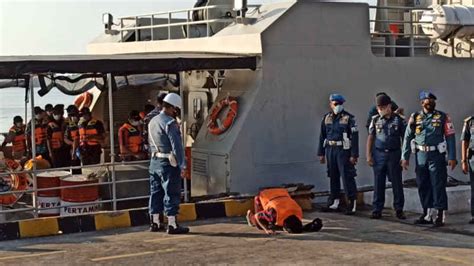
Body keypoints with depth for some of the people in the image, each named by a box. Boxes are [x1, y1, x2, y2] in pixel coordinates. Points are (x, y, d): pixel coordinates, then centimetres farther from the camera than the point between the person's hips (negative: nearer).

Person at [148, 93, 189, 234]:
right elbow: (177, 146, -18)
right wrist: (182, 165, -16)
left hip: (154, 162, 8)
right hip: (168, 163, -8)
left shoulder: (152, 121, 12)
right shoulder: (170, 123, -15)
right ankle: (172, 225, -2)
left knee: (156, 192, 14)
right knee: (172, 194, -3)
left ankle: (154, 222, 20)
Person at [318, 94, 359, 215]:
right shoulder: (327, 118, 10)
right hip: (330, 150, 5)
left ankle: (352, 202, -3)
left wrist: (354, 155, -13)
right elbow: (322, 136, 15)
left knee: (347, 176, -7)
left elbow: (354, 136, -8)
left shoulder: (349, 118, -5)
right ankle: (334, 201, 22)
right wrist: (321, 153, 13)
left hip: (344, 150, -5)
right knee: (333, 176, 12)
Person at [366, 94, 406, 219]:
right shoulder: (375, 120, 6)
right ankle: (377, 210, 10)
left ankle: (399, 210, 12)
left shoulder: (399, 120, 0)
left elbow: (404, 139, 2)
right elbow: (370, 138, 8)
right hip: (379, 154, 2)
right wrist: (368, 155, 1)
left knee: (397, 183, 2)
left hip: (394, 154, -2)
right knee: (378, 184, 4)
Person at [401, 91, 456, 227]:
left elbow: (450, 137, -2)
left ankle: (440, 215, 0)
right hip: (421, 156, 3)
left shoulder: (443, 117, 1)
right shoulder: (415, 117, 6)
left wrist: (452, 157, -9)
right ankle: (427, 215, 18)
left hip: (437, 156, -3)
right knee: (423, 186, 8)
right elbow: (407, 137, 8)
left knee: (438, 186, -5)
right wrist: (405, 157, 5)